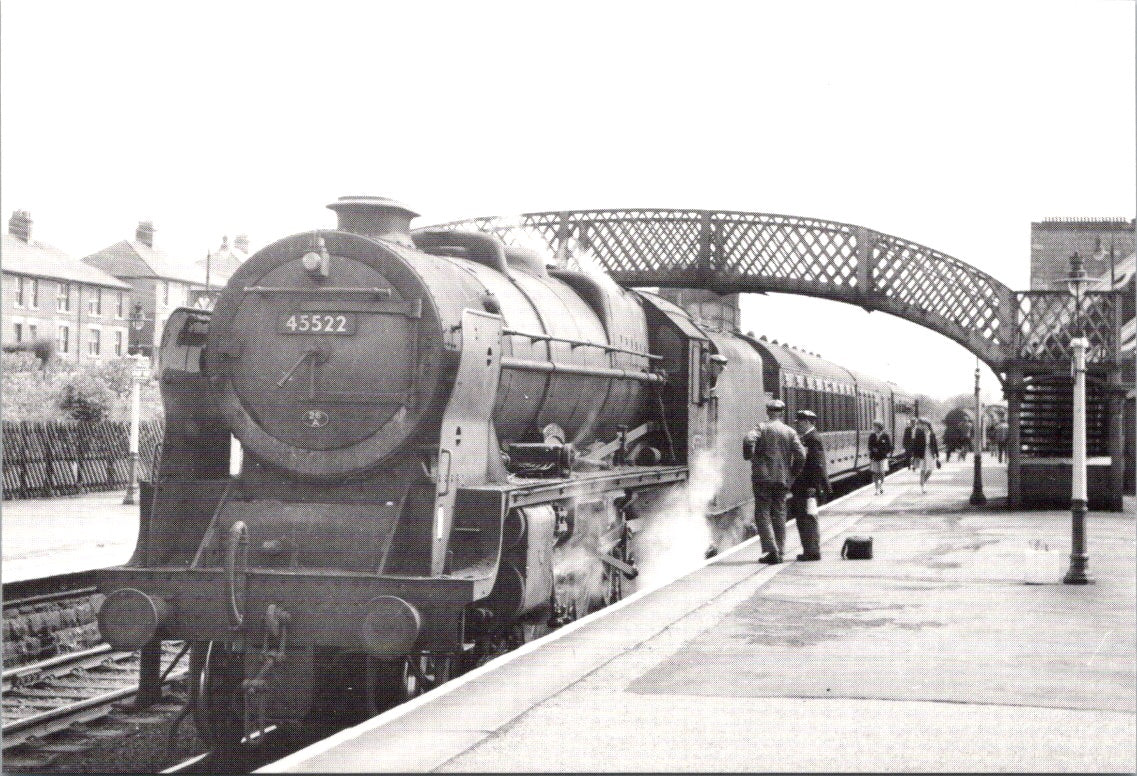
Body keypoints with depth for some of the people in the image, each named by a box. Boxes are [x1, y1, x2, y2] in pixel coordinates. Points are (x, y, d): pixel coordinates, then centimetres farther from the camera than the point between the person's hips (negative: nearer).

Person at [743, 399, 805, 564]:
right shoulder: (790, 432, 5)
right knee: (779, 514, 13)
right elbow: (801, 455, -4)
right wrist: (793, 473, 9)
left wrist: (749, 456, -5)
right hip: (783, 479, 3)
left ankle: (771, 550, -13)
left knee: (763, 514, 0)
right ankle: (779, 551, 13)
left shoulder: (761, 428, -3)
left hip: (763, 477, -3)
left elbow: (748, 440, -22)